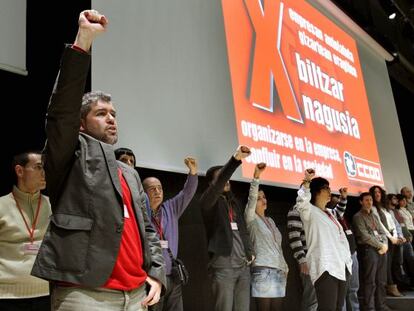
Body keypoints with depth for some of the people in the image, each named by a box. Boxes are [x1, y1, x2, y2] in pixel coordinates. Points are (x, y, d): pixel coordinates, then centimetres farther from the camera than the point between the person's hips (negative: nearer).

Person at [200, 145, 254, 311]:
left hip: (243, 265, 6)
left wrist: (250, 252, 9)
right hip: (223, 265, -6)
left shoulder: (234, 202, 19)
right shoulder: (209, 201, -1)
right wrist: (235, 159, -32)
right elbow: (218, 183, -21)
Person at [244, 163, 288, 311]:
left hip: (279, 271, 7)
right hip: (263, 271, -6)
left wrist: (285, 266, 18)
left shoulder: (270, 220, 20)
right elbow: (251, 198, -19)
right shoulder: (251, 218, 0)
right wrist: (256, 177, -30)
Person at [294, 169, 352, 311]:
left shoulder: (329, 212, 22)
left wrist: (348, 260, 23)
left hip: (341, 266, 9)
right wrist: (307, 181, -29)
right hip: (326, 267, -8)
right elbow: (302, 201, -29)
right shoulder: (310, 211, -4)